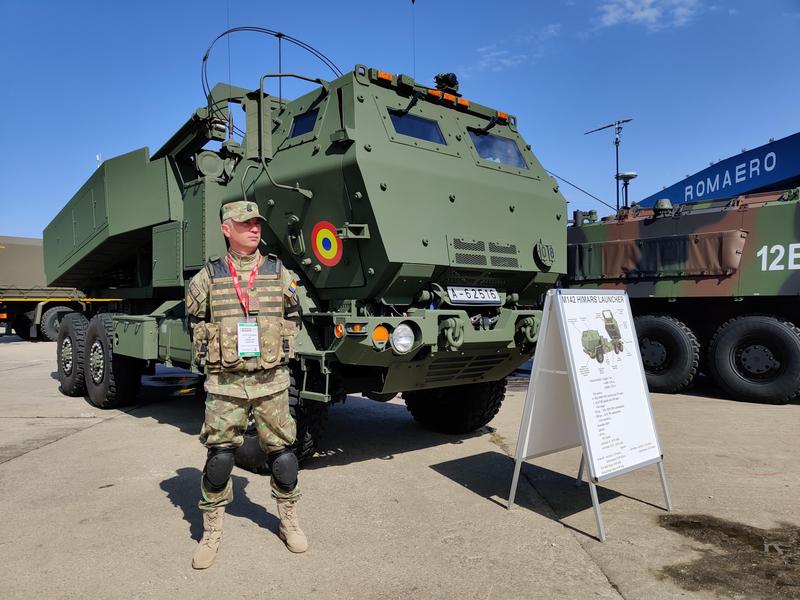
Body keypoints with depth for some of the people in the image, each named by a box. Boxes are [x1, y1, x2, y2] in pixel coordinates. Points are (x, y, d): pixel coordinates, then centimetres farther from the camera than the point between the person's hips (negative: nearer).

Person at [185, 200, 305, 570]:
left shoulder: (277, 272, 4)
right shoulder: (209, 276, 2)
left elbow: (292, 316, 13)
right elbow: (196, 318, 14)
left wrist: (279, 350, 6)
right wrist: (211, 353, 6)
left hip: (271, 380, 1)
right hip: (225, 382, -1)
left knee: (281, 453, 8)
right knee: (219, 456, 2)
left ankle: (289, 521, 27)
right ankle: (211, 531, 21)